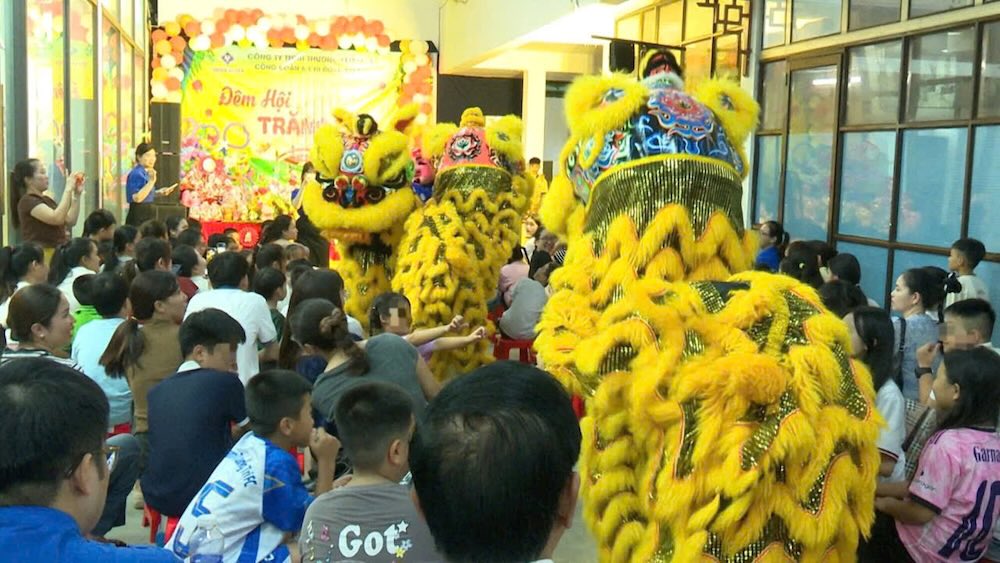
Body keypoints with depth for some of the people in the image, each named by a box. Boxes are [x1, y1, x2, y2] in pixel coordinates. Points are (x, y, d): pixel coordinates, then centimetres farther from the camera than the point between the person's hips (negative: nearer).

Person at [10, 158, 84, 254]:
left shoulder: (47, 199, 19)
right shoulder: (27, 201, -7)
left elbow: (70, 221, 14)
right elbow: (57, 219, -22)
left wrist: (77, 195, 6)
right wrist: (68, 189, -17)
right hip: (40, 255, -8)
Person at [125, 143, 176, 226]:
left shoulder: (146, 173, 13)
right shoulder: (136, 174, -15)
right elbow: (137, 198, -25)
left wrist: (159, 192, 9)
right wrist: (151, 181, -26)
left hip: (147, 216, 9)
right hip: (138, 217, -9)